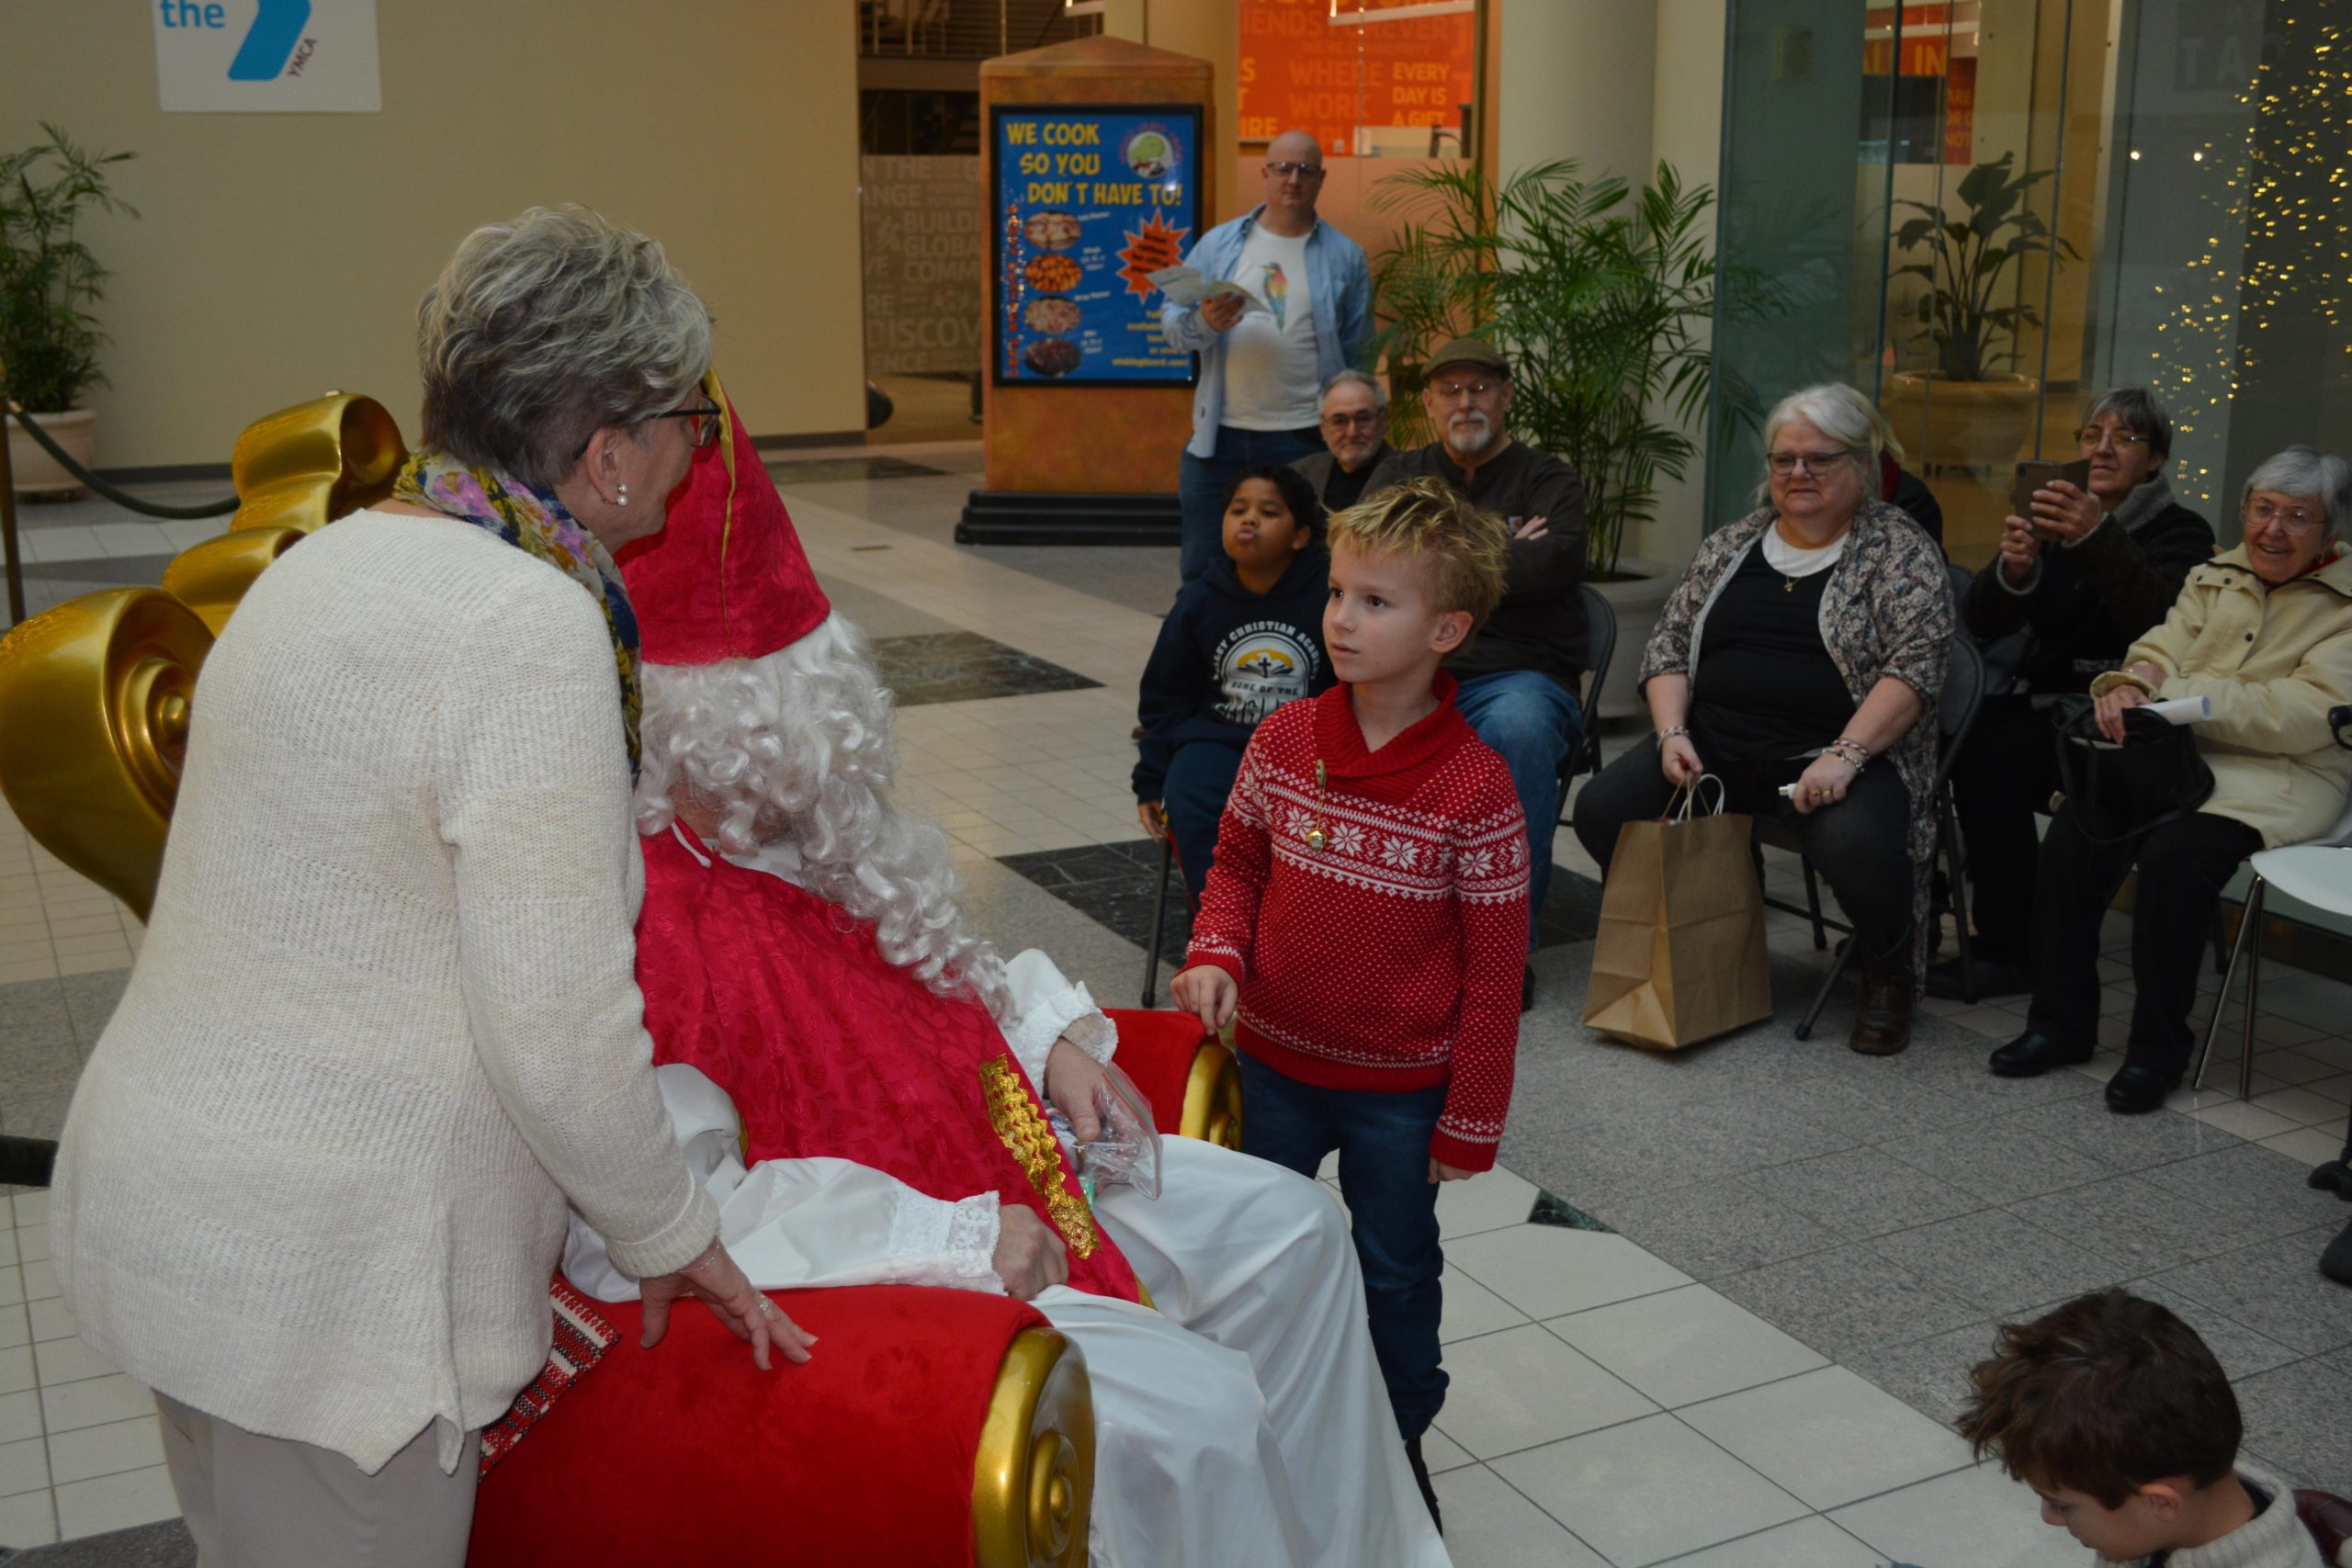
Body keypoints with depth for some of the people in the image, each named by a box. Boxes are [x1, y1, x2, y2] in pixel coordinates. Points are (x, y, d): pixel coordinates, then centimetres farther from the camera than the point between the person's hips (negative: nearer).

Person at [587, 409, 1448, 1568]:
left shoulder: (794, 842, 4)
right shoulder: (631, 914, -27)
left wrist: (1054, 1038, 2)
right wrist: (959, 1236, -26)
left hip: (986, 1163, 10)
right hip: (870, 1276, -10)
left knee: (1287, 1228, 13)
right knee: (1196, 1405, -22)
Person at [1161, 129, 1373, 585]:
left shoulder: (1346, 257, 6)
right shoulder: (1219, 243, 9)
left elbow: (1356, 355, 7)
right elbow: (1171, 317, 5)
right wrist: (1203, 323, -18)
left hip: (1302, 439, -1)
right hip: (1219, 435, 1)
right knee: (1201, 568, 6)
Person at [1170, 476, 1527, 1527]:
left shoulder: (1474, 787, -19)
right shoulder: (1282, 742, -9)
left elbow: (1491, 973, -13)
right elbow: (1238, 861, 8)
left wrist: (1470, 1123, -10)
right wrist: (1216, 952, -13)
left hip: (1401, 1089, -3)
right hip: (1273, 1064, 3)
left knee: (1396, 1272, 17)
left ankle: (1400, 1447, 40)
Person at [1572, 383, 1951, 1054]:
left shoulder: (1902, 553, 2)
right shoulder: (1728, 546, 16)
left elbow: (1915, 666, -10)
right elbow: (1669, 646, 14)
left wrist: (1843, 757, -22)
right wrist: (1672, 733, -4)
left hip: (1831, 753, -4)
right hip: (1715, 748, 5)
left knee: (1859, 845, -36)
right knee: (1602, 809, -18)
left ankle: (1889, 973, -1)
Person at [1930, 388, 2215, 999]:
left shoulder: (2180, 532, 0)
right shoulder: (2057, 523, 15)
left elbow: (2156, 618, -21)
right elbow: (1983, 623, 5)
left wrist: (2098, 537, -34)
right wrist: (2012, 569, -18)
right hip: (2045, 701, 6)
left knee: (1989, 754, -29)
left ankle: (2007, 952, -20)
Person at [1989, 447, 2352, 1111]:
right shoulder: (2216, 577, 19)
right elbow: (2161, 651, 11)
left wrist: (2173, 693, -17)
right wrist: (2131, 682, -15)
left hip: (2275, 780, -5)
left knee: (2174, 856, -33)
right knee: (2072, 835, -22)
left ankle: (2157, 1049, -16)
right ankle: (2061, 1023, -9)